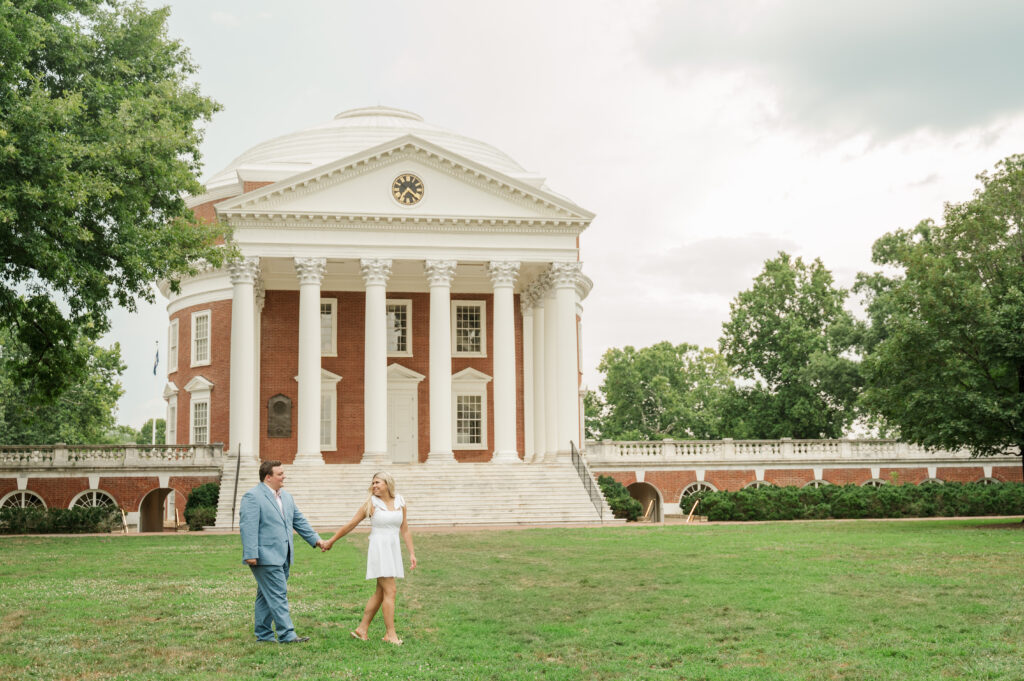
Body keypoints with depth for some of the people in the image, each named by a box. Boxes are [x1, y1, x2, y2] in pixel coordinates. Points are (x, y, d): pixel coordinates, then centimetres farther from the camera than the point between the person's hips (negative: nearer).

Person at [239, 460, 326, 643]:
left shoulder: (286, 497, 17)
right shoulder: (252, 497, -10)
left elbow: (299, 521, 22)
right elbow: (248, 527, -16)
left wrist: (315, 539, 13)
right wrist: (251, 555, -22)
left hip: (283, 557, 9)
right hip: (266, 557, -8)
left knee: (266, 596, 13)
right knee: (278, 595, -10)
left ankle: (263, 633, 18)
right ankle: (286, 634, -9)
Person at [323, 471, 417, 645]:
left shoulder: (401, 503, 7)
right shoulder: (371, 504, -3)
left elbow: (405, 530, 11)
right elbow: (351, 524, 4)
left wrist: (412, 553, 6)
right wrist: (331, 541, 9)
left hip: (394, 549, 5)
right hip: (379, 548, -5)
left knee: (380, 592, 9)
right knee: (390, 590, -11)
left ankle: (362, 629, 18)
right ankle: (390, 634, -7)